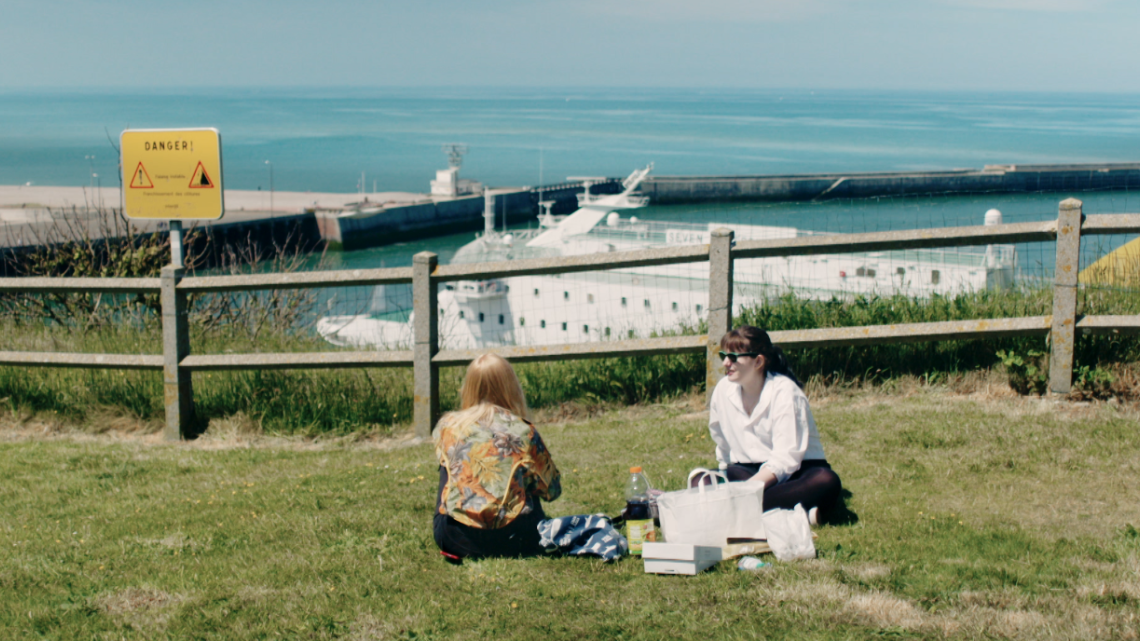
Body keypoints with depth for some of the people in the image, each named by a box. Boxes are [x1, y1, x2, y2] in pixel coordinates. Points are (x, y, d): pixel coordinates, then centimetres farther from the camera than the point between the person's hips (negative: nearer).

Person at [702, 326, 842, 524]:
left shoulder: (784, 391, -16)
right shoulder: (723, 390, -1)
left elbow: (785, 458, -25)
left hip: (793, 471, -3)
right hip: (747, 471, 4)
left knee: (826, 481, -37)